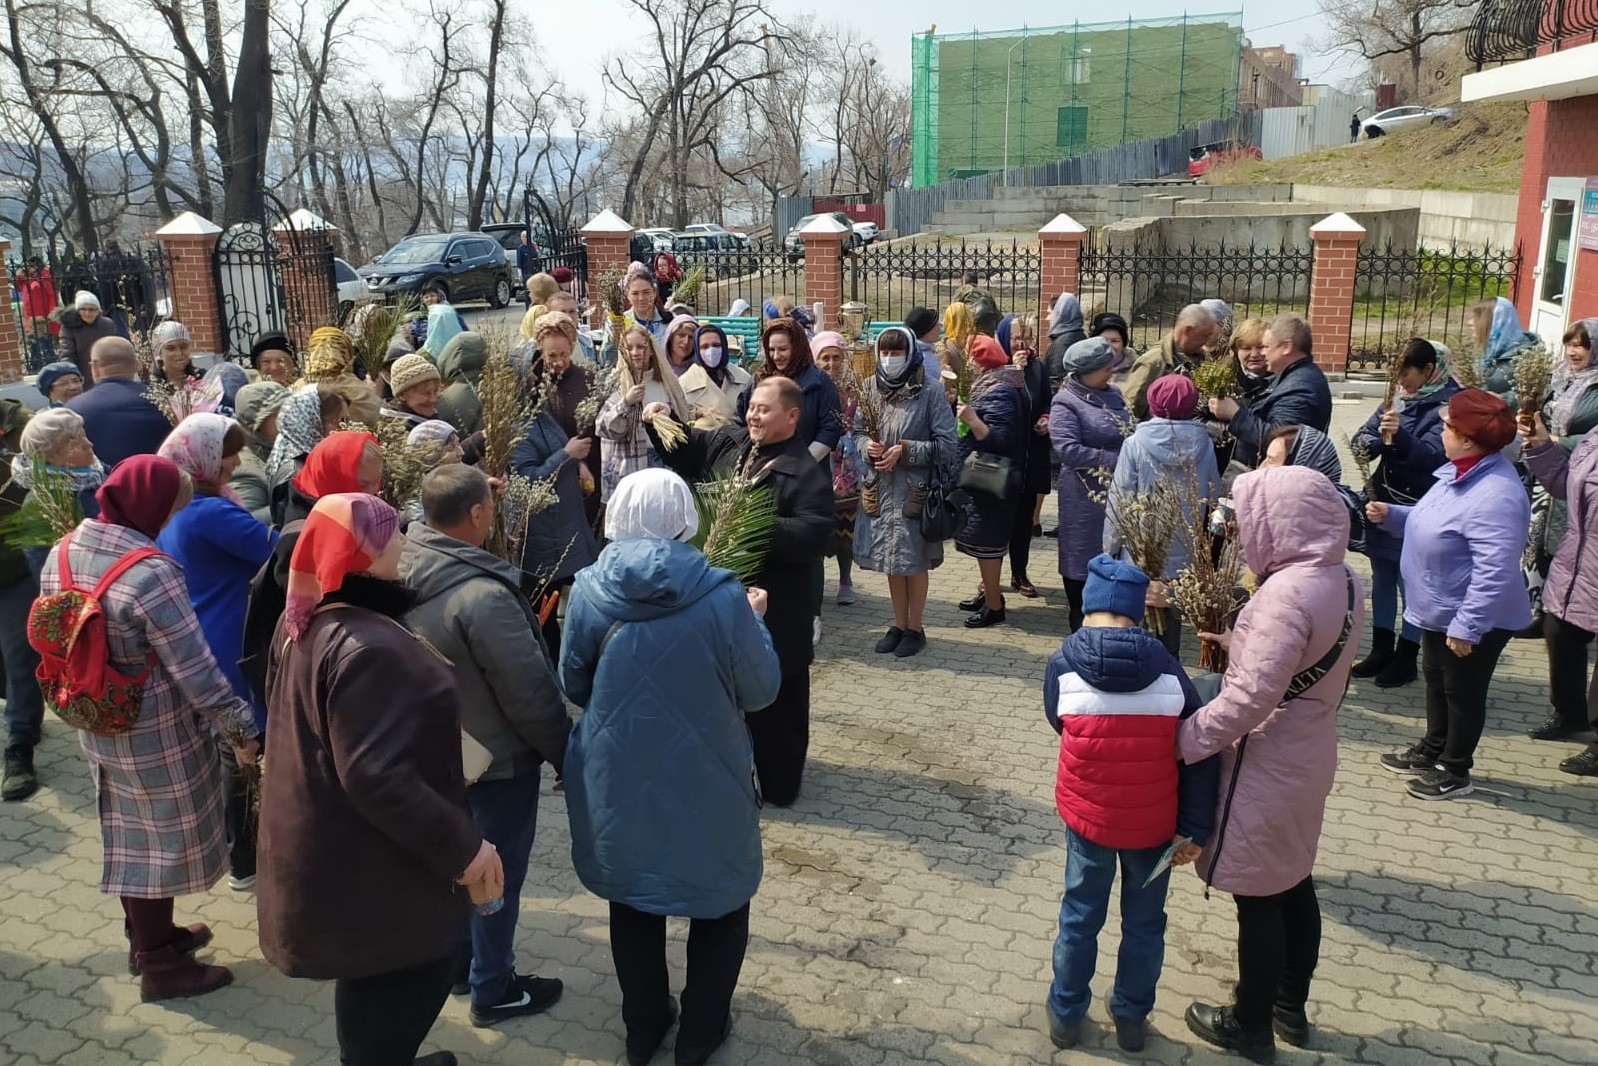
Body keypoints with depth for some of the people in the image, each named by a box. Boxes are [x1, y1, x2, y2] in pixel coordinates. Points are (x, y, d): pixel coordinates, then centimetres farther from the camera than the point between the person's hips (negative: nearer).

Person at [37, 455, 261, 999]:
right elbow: (195, 668, -25)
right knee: (161, 841, 10)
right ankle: (160, 966, 24)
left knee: (128, 835, 23)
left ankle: (147, 936, 42)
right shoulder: (149, 572, -28)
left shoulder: (61, 553, -3)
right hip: (155, 732, -7)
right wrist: (241, 728, -15)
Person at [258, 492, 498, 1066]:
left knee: (372, 977, 27)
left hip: (332, 847, 10)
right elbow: (377, 777, -34)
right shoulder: (369, 647, -31)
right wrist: (463, 847, -27)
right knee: (417, 974, 11)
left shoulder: (307, 623, 2)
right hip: (369, 862, -10)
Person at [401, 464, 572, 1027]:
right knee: (498, 873, 10)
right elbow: (531, 693, -25)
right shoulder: (483, 595, -32)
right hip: (498, 759, -8)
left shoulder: (403, 573, -9)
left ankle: (457, 957, 45)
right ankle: (493, 990, 27)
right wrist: (566, 753, -11)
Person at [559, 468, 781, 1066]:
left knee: (633, 900, 25)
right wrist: (754, 620, 8)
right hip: (706, 787, -2)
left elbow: (573, 686, 0)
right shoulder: (721, 597, -20)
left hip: (618, 786, 3)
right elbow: (761, 691, -8)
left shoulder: (589, 592, -13)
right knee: (720, 902, 22)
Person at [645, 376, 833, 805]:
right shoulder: (731, 442, 6)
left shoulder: (806, 473, -15)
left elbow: (812, 533, -25)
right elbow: (685, 449, 20)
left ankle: (779, 783, 24)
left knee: (775, 698, 7)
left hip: (774, 608, -7)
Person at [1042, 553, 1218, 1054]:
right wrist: (1194, 828, -6)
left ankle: (1066, 1016, 34)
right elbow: (1200, 753, -10)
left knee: (1080, 918, 19)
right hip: (1153, 823, 1)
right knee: (1144, 924, 20)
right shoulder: (1166, 668, -10)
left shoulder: (1062, 665, -14)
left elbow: (1061, 727, 1)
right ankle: (1131, 1019, 34)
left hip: (1087, 816, 0)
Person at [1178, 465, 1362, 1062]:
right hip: (1309, 755, 9)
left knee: (1258, 897, 7)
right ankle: (1291, 1008, 40)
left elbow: (1251, 696, -31)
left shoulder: (1287, 594, -28)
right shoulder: (1342, 580, 1)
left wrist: (1185, 740, -23)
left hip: (1268, 767, -9)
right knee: (1294, 883, 22)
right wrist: (1238, 643, 4)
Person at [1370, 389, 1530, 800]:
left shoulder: (1495, 496, -32)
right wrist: (1391, 515, 4)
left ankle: (1455, 772, 27)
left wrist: (1464, 626, -30)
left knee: (1463, 693, 9)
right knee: (1436, 681, 24)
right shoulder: (1461, 473, 1)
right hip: (1440, 612, 10)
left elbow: (1494, 573, -33)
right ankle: (1432, 750, 44)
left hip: (1472, 621, -10)